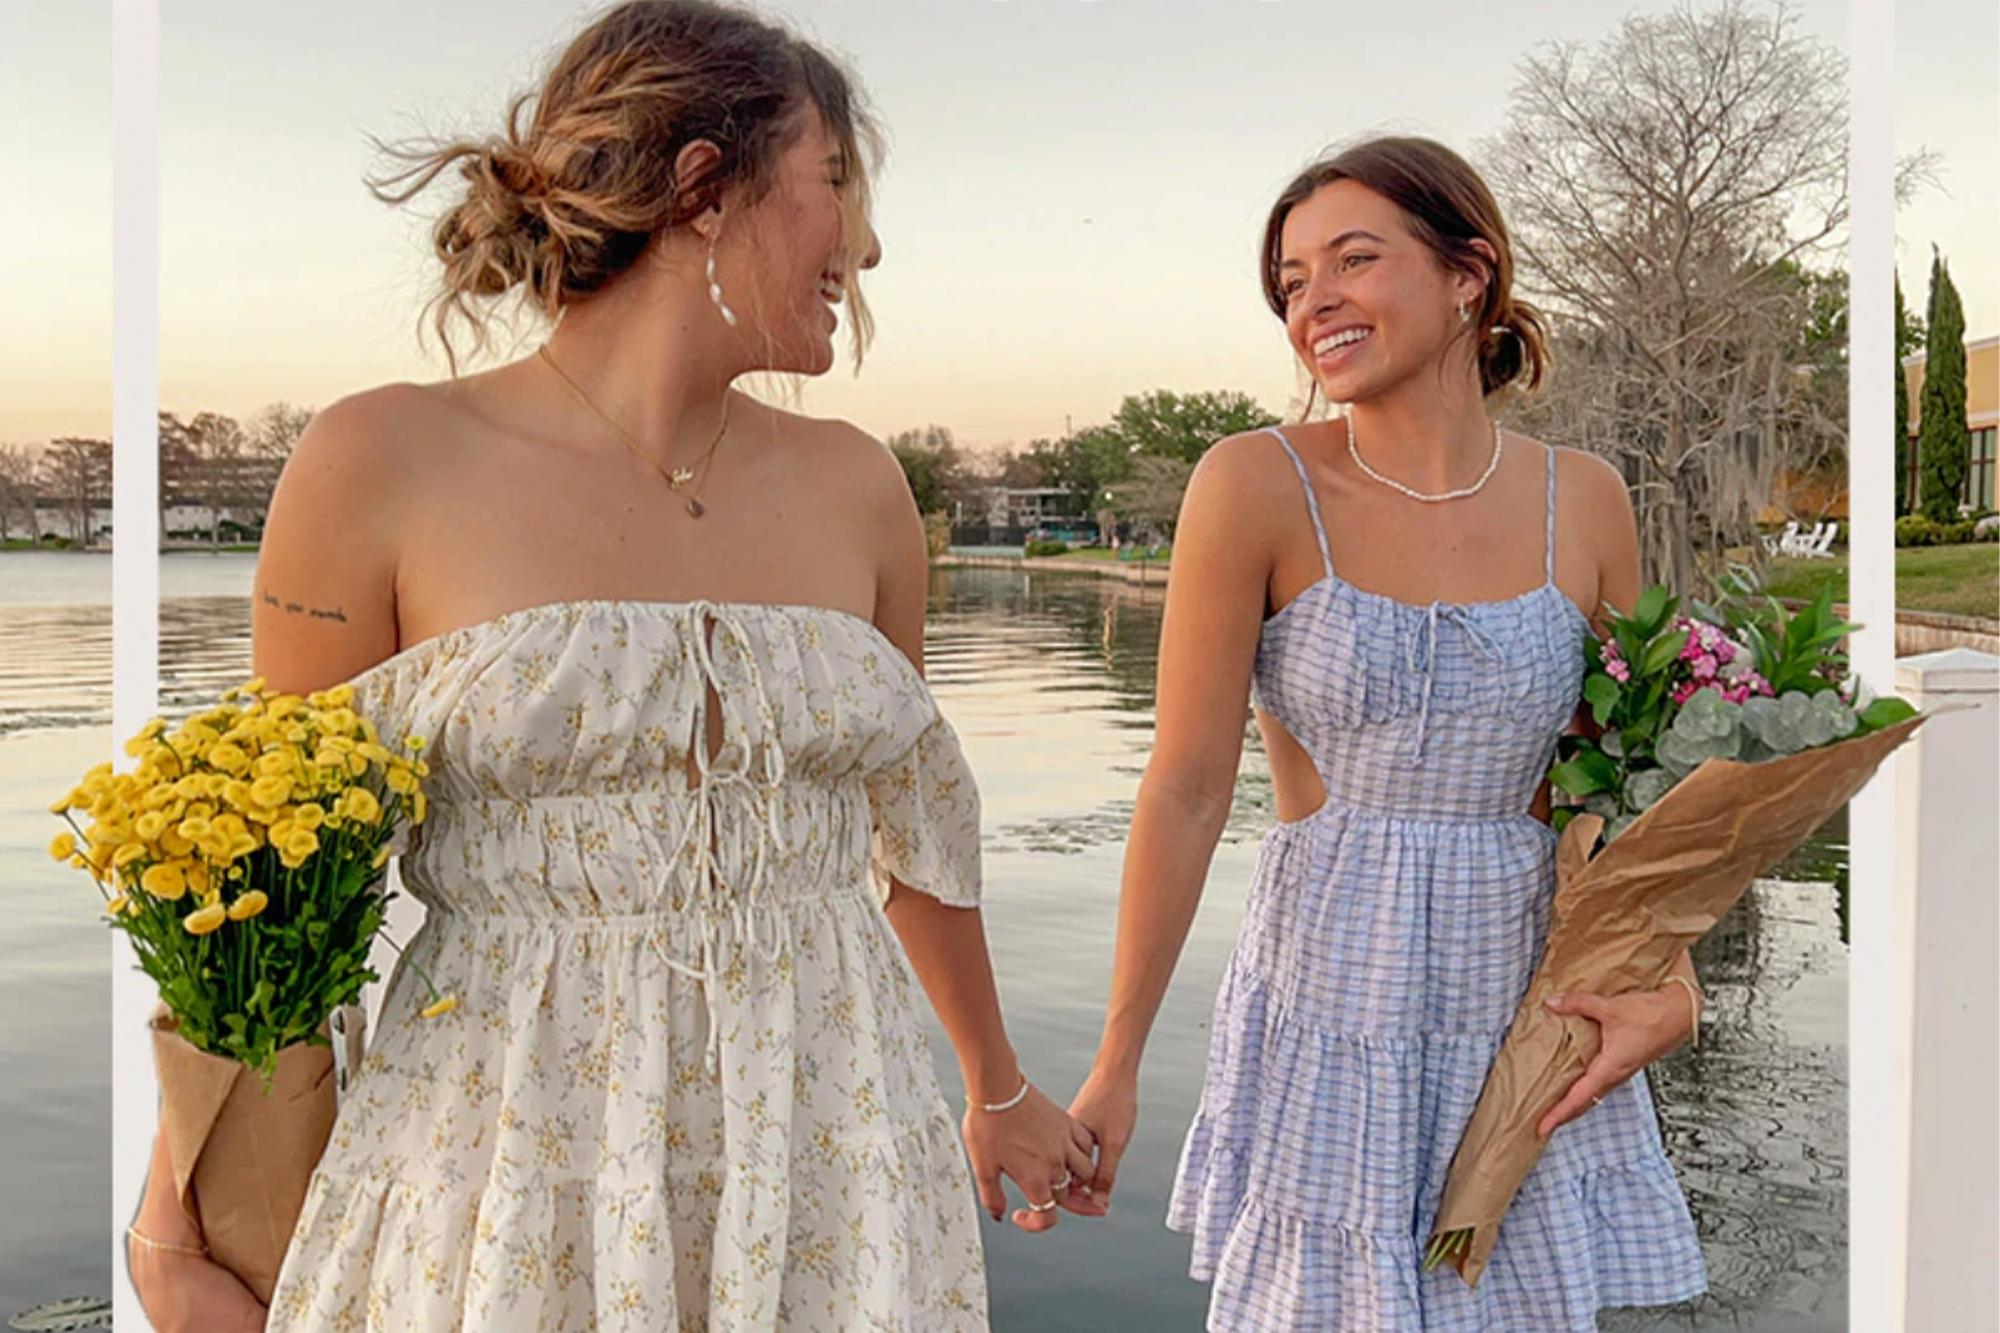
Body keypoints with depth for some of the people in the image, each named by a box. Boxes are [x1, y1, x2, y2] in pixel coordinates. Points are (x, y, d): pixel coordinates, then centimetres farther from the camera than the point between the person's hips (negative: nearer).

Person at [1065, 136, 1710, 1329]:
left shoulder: (1582, 502, -1)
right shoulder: (1257, 487, -11)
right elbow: (1187, 790, -10)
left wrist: (1670, 987, -6)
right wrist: (1118, 1067, -7)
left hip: (1533, 1028, 3)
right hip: (1330, 1020, -2)